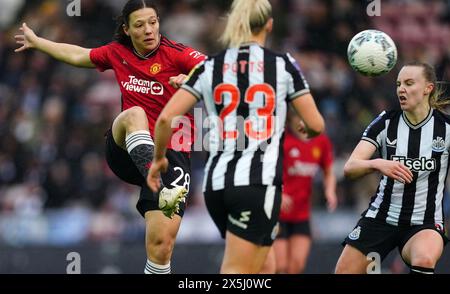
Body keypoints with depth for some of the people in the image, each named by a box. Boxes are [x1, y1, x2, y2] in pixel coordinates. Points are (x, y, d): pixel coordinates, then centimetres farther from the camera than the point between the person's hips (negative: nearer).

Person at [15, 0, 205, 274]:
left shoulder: (175, 53, -5)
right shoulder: (117, 53, 9)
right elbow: (78, 55, 28)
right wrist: (36, 41, 41)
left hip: (171, 154, -2)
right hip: (128, 151, 2)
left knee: (161, 244, -17)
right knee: (135, 114, -34)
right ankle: (161, 190, -55)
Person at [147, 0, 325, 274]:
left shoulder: (210, 66, 8)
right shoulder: (283, 65, 2)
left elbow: (166, 118, 1)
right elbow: (316, 125, 4)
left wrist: (159, 158, 18)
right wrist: (301, 130, 28)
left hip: (217, 181, 4)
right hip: (259, 182, -4)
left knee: (260, 267, 21)